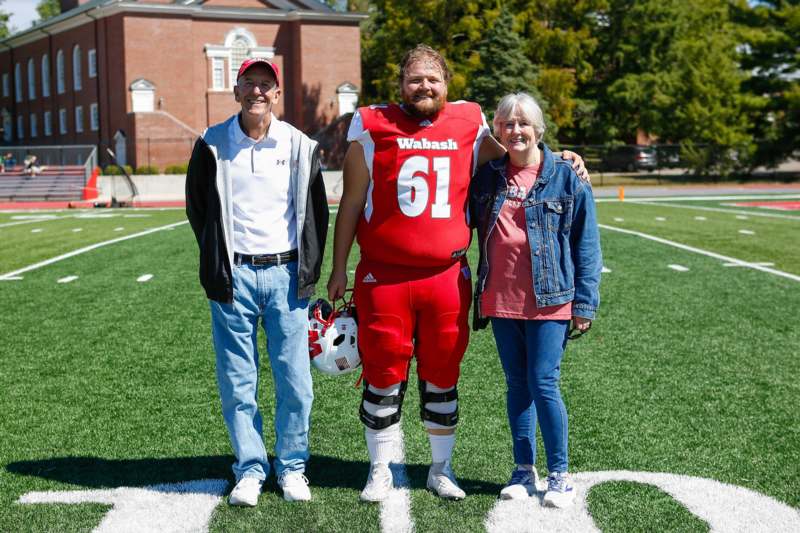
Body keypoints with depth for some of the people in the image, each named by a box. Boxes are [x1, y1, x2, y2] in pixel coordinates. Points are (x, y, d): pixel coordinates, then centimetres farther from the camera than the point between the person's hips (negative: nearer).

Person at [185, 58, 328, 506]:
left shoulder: (300, 147, 5)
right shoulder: (212, 145, 3)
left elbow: (317, 213, 12)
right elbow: (198, 208, 12)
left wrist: (309, 269, 6)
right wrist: (218, 263, 7)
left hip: (286, 275, 0)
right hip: (235, 275, 0)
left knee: (295, 380, 2)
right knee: (238, 382, 3)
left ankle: (292, 467, 18)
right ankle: (251, 470, 16)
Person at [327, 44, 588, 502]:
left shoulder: (469, 124, 6)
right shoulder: (373, 127, 0)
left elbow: (510, 158, 26)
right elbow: (352, 202, 5)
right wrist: (339, 268, 4)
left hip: (448, 276, 2)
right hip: (384, 276, -2)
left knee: (443, 376, 12)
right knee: (384, 376, 7)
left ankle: (442, 469, 29)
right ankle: (380, 471, 23)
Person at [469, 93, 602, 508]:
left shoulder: (566, 177, -2)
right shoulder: (487, 177, 8)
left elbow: (586, 245, -1)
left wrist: (584, 303, -6)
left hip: (549, 301, -4)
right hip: (501, 301, 4)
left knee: (544, 385, -5)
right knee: (516, 385, 11)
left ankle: (559, 474, 10)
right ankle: (524, 471, 22)